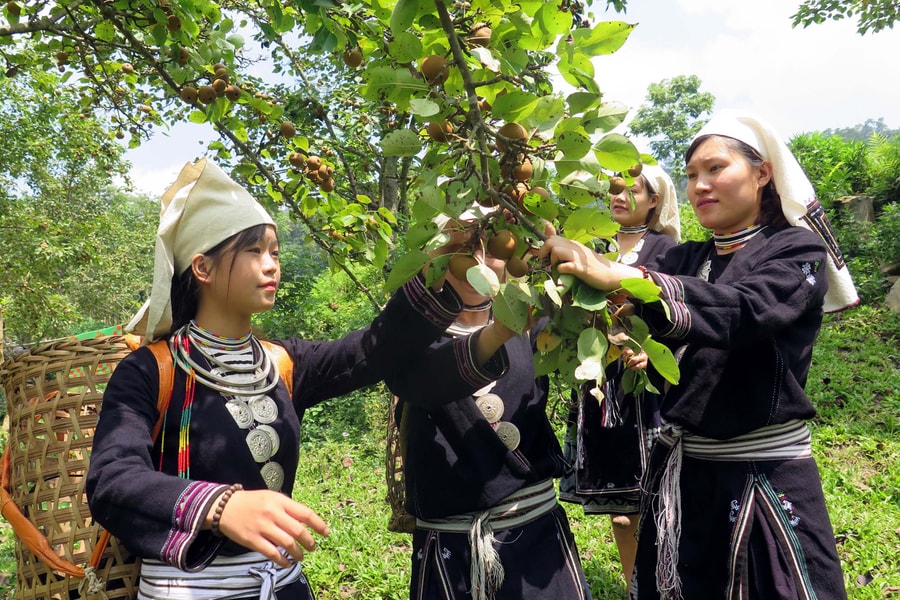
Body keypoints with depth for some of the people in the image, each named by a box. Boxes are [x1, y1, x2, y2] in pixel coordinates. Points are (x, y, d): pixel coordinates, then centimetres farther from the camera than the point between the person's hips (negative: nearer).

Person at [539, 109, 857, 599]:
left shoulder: (797, 250, -5)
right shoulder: (685, 259, 9)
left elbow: (741, 310, -27)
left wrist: (620, 278, -39)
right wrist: (562, 263, -28)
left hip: (766, 480, -4)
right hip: (679, 472, 5)